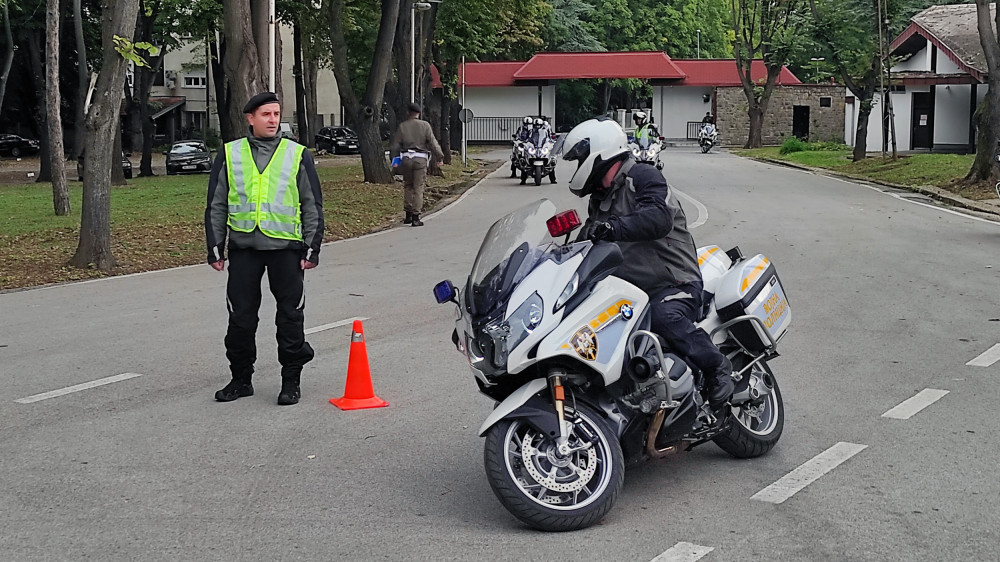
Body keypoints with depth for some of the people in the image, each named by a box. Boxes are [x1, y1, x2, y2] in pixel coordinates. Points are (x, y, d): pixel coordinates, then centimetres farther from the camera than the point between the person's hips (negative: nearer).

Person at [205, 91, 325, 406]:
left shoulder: (298, 156, 5)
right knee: (240, 317, 5)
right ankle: (241, 379, 19)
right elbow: (216, 206, 10)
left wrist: (312, 249, 0)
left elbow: (313, 206, 7)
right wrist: (215, 248, 5)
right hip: (243, 247, 1)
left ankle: (291, 380, 15)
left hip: (286, 248, -1)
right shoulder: (230, 155, 7)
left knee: (290, 317, 3)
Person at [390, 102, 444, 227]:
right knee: (418, 188, 1)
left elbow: (395, 145, 5)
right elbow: (433, 143, -4)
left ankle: (408, 216, 14)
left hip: (406, 159, 2)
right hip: (420, 159, -2)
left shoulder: (402, 126, 4)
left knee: (408, 186, 15)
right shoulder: (425, 125, 1)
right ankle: (415, 218, -2)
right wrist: (439, 158, 1)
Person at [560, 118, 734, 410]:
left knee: (666, 317, -37)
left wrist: (613, 228, -40)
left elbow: (659, 218, -27)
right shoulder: (599, 199, 22)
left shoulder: (643, 177, -7)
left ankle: (716, 366, -19)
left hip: (673, 284, -9)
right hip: (628, 288, 9)